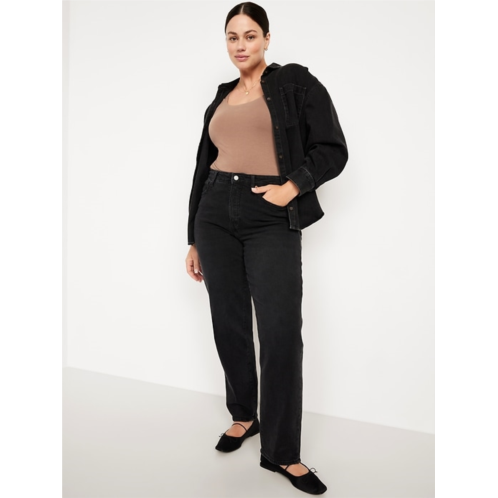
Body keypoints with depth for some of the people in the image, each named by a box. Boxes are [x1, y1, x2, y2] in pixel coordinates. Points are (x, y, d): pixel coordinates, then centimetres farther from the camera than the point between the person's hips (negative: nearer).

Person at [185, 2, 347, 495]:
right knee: (228, 326, 8)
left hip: (272, 221, -4)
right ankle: (244, 416, 29)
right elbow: (203, 168, 18)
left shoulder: (296, 82, 4)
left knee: (282, 334, -8)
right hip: (216, 217, 5)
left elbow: (332, 150, 0)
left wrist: (292, 187, -15)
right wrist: (194, 240, 16)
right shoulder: (221, 98, 17)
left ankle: (282, 452, 4)